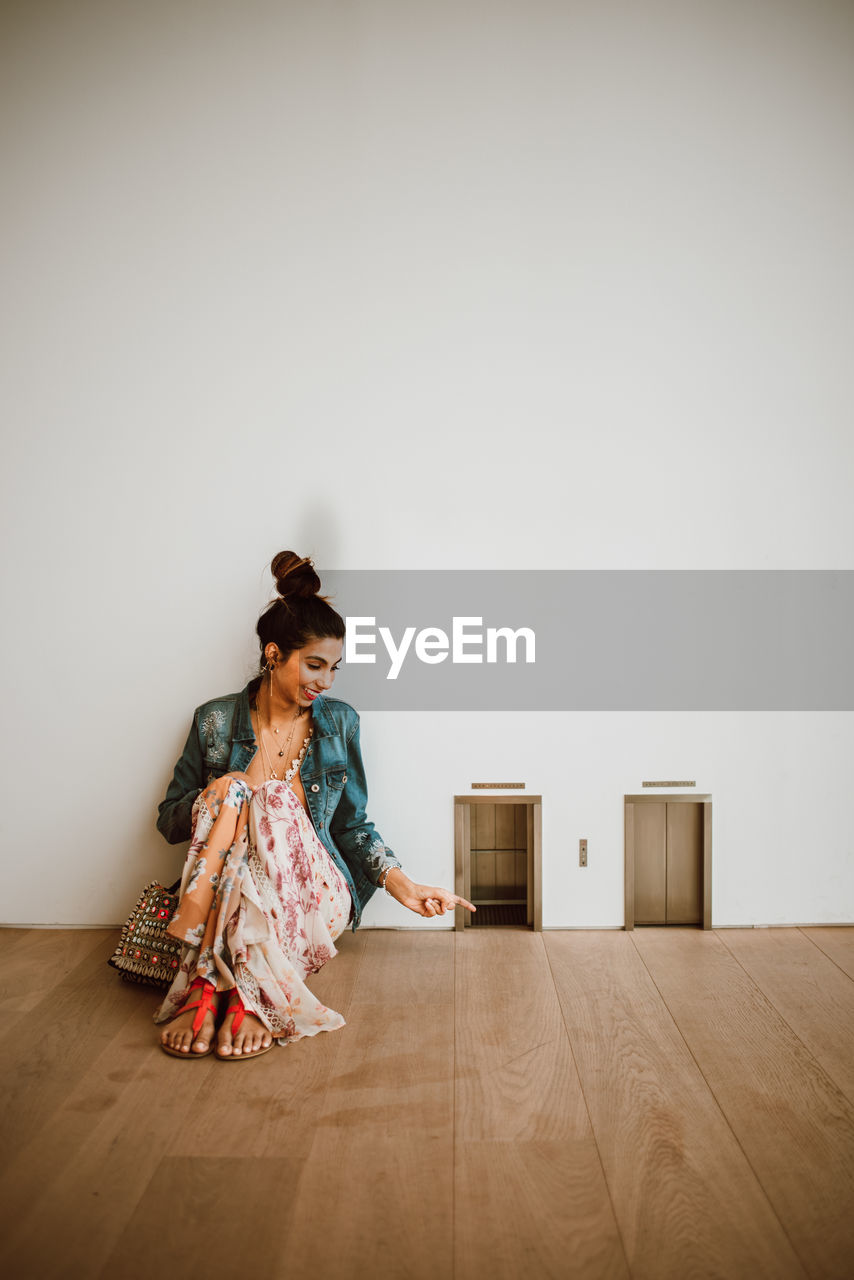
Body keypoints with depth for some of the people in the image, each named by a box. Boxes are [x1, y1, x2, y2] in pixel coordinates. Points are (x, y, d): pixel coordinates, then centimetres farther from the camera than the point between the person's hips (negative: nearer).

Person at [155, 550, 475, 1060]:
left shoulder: (338, 722, 6)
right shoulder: (216, 721, 2)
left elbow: (352, 823, 11)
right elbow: (169, 821, 7)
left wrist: (403, 884, -2)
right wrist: (214, 797, -14)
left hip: (313, 894, 0)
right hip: (220, 890, 0)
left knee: (274, 804, -28)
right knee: (234, 794, -28)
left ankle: (209, 987, -33)